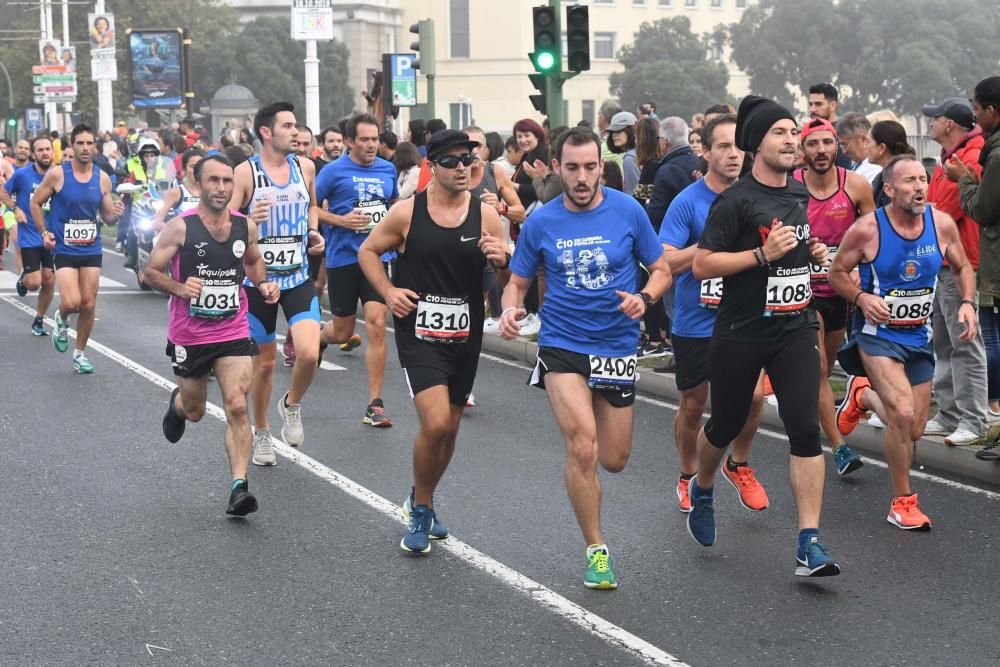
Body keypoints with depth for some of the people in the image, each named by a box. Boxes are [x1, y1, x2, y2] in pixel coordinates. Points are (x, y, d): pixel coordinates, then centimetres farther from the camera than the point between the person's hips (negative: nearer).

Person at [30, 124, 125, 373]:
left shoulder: (102, 178, 1)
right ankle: (62, 319, 20)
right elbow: (36, 203, 4)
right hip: (64, 250, -3)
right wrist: (44, 232, -6)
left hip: (92, 250, 3)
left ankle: (80, 353, 22)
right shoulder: (57, 175, -8)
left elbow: (107, 217, 9)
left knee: (88, 305, 5)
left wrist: (116, 214, -14)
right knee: (71, 302, -17)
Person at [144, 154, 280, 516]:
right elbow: (152, 271, -5)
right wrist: (180, 288, -23)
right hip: (189, 335, -1)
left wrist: (263, 283, 0)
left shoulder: (245, 226, 0)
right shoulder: (181, 227, -12)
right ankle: (177, 403, 54)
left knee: (237, 407, -14)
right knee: (195, 411, 16)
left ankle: (239, 487, -14)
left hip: (234, 333, 1)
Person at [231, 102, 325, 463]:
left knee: (309, 354, -17)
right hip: (258, 278, -2)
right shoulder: (246, 172, -9)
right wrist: (248, 220, -28)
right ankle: (261, 433, 30)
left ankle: (292, 405, 14)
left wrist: (314, 233, 4)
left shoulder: (305, 167, 3)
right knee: (265, 361, 9)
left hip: (298, 277, 2)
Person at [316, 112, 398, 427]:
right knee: (342, 332, 8)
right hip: (342, 258, -2)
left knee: (377, 325, -11)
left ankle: (375, 405, -6)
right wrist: (341, 220, -14)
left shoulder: (387, 169, 8)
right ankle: (320, 336, 49)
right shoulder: (334, 171, -4)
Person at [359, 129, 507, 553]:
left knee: (449, 427, 14)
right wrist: (388, 292, -7)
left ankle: (420, 503, 38)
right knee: (435, 423, -18)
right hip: (419, 332, -3)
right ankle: (421, 509, 6)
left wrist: (502, 259, -20)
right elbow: (368, 251, 7)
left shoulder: (485, 214, -1)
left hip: (465, 335, 3)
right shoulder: (407, 212, -5)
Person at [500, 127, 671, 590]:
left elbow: (661, 269, 3)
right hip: (562, 346, -1)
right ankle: (596, 550, -2)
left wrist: (644, 299, -18)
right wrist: (510, 311, -15)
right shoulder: (541, 222, -2)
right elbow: (519, 282, 8)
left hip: (617, 347, 1)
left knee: (613, 461, 8)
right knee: (583, 448, -19)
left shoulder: (627, 210, -5)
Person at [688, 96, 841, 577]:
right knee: (725, 425, 13)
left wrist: (813, 253, 6)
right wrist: (763, 254, -23)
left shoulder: (799, 194, 9)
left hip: (794, 329, 4)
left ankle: (810, 545, -9)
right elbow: (701, 266, -16)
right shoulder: (736, 201, -12)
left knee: (805, 429, -9)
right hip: (740, 333, -4)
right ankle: (702, 489, 46)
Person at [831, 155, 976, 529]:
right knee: (904, 415, -24)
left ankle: (863, 394, 42)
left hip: (919, 336, 5)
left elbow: (962, 267, 9)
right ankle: (903, 503, -4)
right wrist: (862, 298, -22)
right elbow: (837, 272, -4)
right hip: (878, 333, -5)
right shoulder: (867, 230, -17)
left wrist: (968, 303, -9)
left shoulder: (942, 224, -7)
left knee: (913, 432, 10)